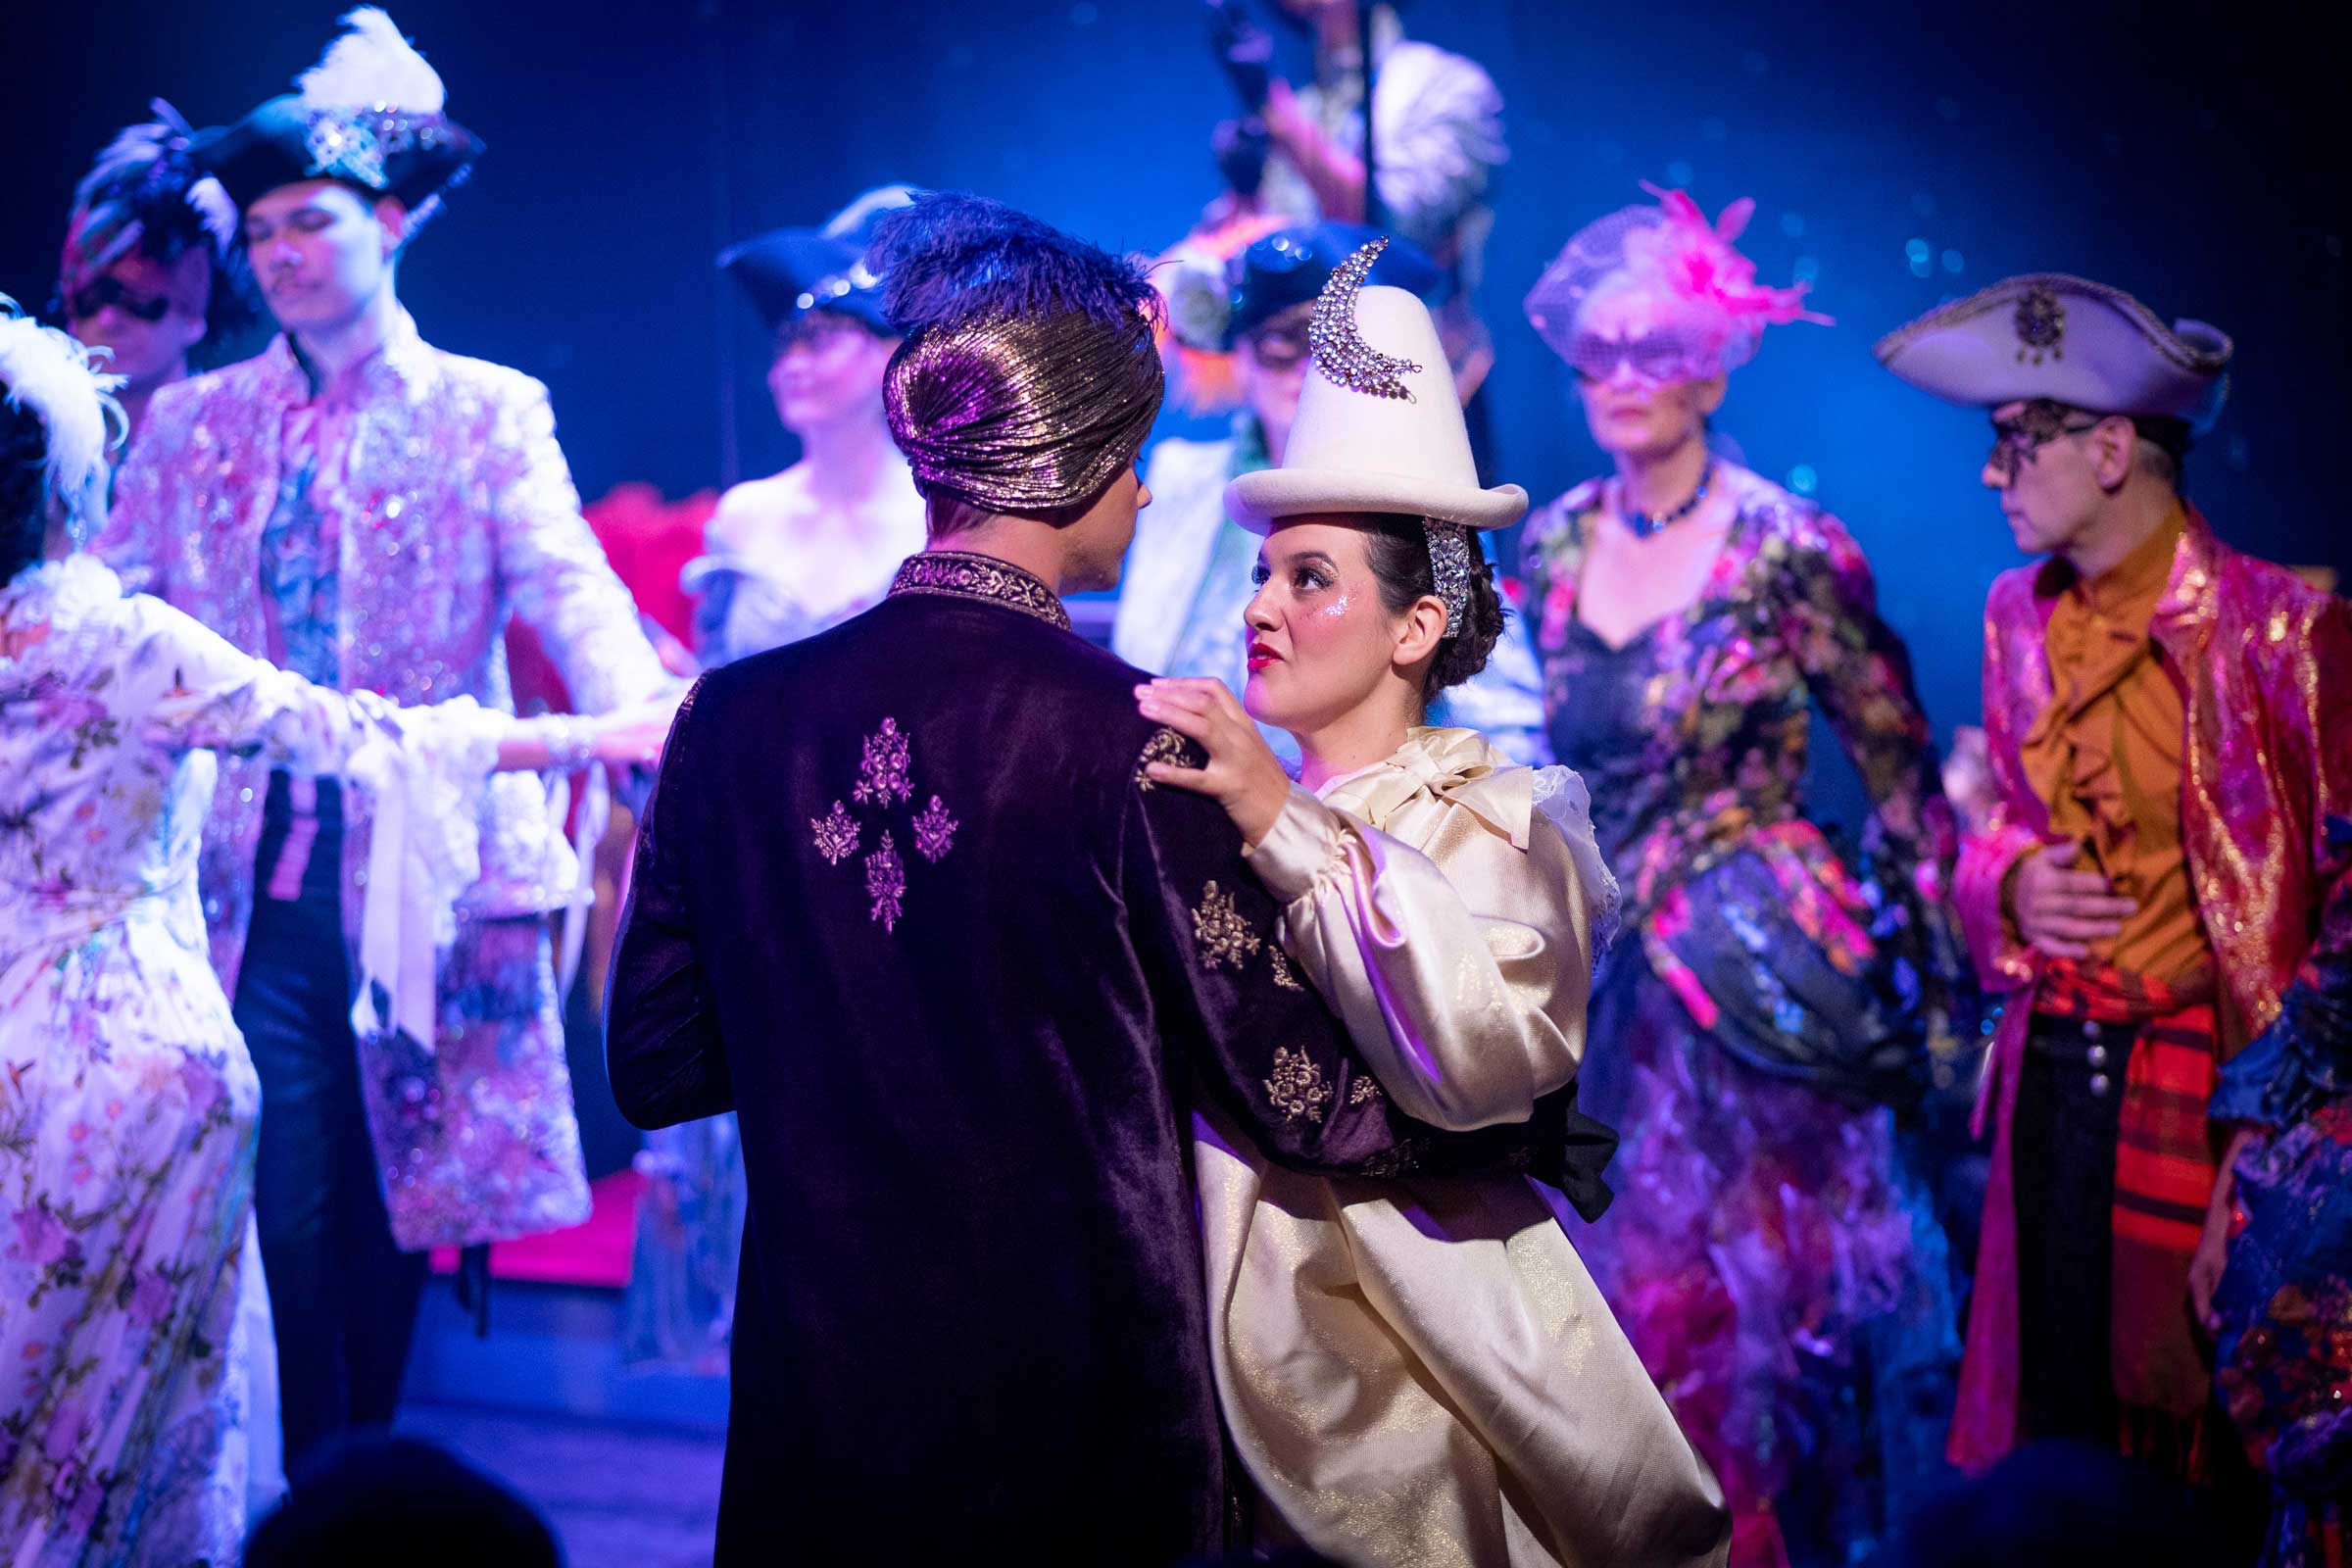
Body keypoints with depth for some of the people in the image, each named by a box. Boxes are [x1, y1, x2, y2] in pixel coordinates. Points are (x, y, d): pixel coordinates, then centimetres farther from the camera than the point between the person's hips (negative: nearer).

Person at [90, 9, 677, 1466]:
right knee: (281, 1213, -5)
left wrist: (650, 723, -28)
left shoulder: (489, 413, 5)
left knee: (392, 1210, 8)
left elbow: (571, 590, -9)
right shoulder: (191, 425, 11)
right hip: (254, 878, 1)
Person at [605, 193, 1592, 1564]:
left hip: (817, 1399, 4)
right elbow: (1308, 1100, -10)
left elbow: (655, 1065, 5)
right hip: (1079, 1402, -4)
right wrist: (1537, 1129, 8)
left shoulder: (731, 719, -3)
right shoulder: (1133, 743, -15)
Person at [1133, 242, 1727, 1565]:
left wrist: (1290, 828, -29)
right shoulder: (1234, 814, 9)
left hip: (1422, 1373, -4)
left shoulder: (1498, 822, -6)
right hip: (1249, 1351, 4)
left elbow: (1498, 1047, -27)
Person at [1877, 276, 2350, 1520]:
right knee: (2058, 1432, 10)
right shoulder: (2021, 614, 8)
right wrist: (2011, 883, -2)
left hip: (2207, 1090, -6)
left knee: (2205, 1445, 1)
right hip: (2052, 1080, 6)